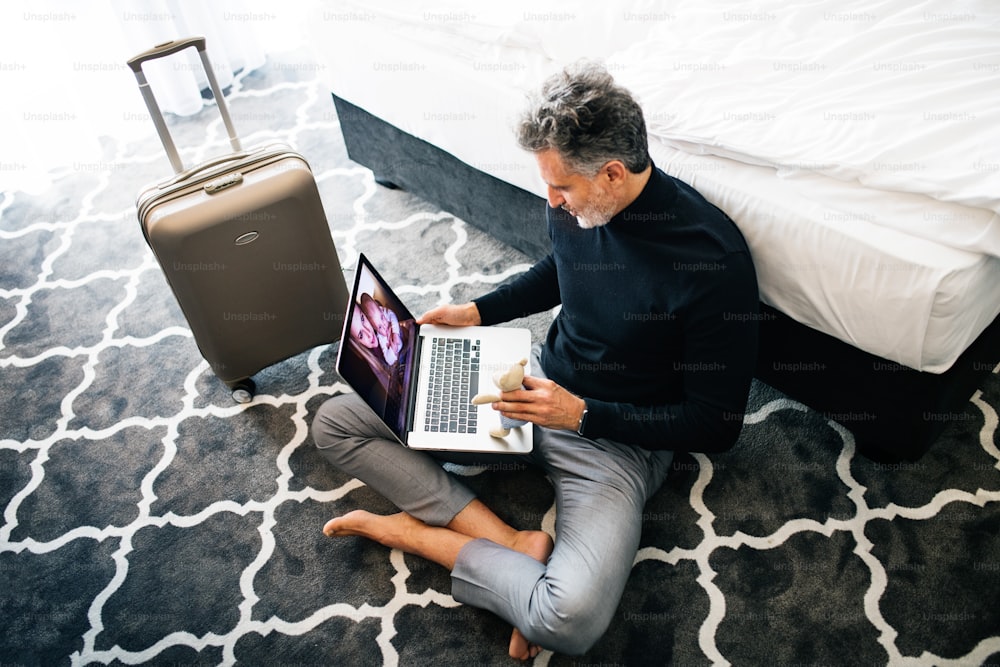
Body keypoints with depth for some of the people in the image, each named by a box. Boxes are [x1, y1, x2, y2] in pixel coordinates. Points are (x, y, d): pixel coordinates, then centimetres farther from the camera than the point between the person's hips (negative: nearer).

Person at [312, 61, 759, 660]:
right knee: (336, 421, -3)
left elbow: (716, 425, -17)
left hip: (618, 439, -5)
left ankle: (410, 531, -7)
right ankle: (511, 544, -13)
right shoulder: (574, 205, -6)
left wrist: (582, 413, -20)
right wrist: (477, 311, 8)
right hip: (540, 383, 6)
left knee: (571, 620, -33)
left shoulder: (712, 257, -25)